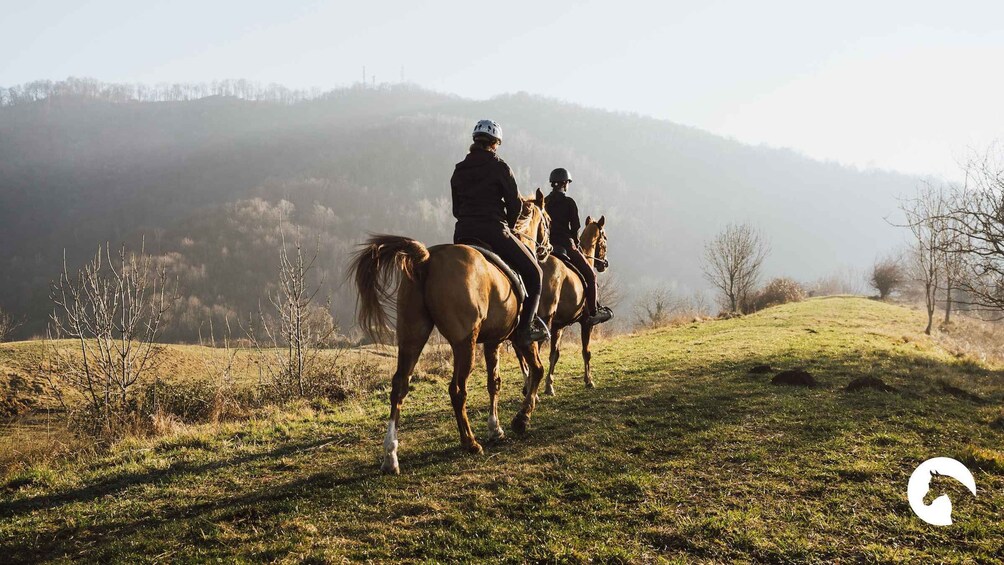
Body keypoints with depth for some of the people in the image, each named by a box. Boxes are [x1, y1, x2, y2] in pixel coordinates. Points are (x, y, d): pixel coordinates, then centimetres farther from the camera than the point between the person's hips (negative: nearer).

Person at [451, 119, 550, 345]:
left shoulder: (459, 170, 13)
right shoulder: (499, 167, -4)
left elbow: (456, 209, 16)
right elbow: (516, 204, -4)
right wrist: (508, 227, 12)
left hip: (462, 234, 6)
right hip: (493, 231, -6)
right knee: (533, 272, 7)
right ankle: (525, 328, -2)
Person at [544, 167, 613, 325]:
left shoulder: (544, 202, 10)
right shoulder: (569, 202, -6)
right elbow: (575, 228, -6)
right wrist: (576, 244, 11)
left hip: (548, 246, 7)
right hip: (566, 245, -7)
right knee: (590, 275, 7)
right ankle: (592, 312, 1)